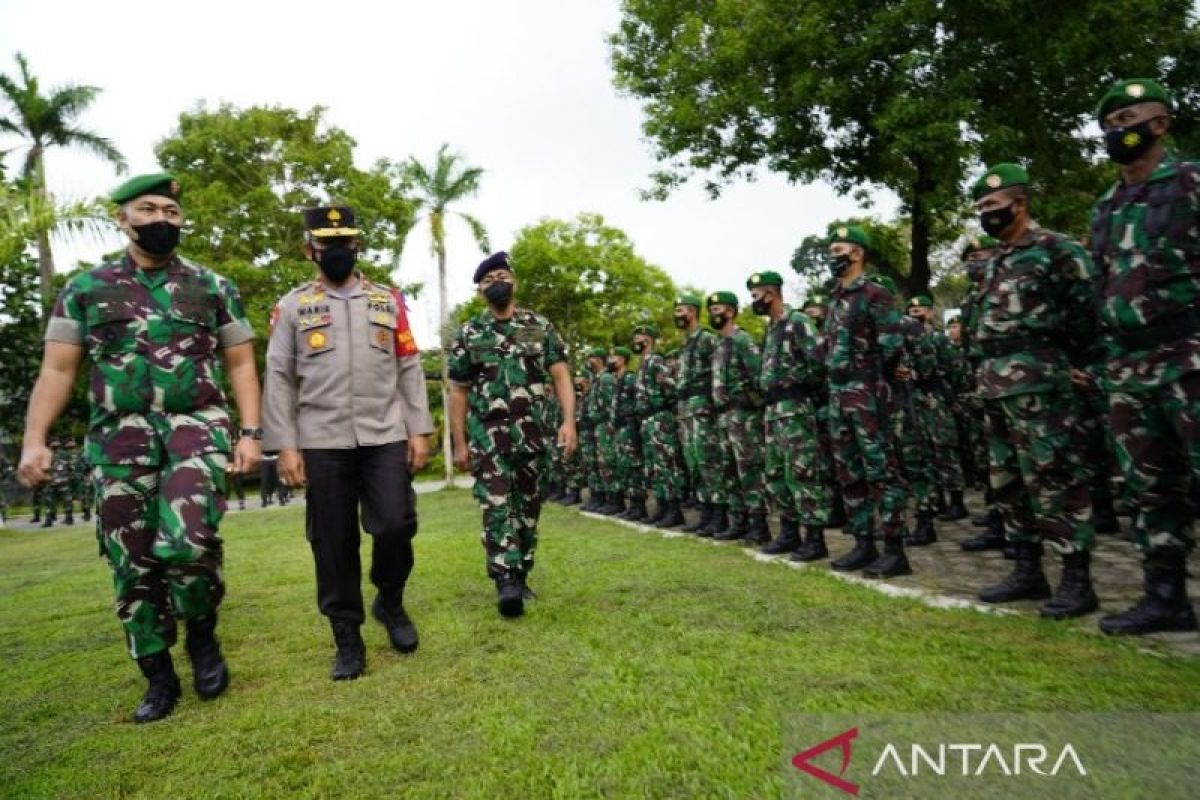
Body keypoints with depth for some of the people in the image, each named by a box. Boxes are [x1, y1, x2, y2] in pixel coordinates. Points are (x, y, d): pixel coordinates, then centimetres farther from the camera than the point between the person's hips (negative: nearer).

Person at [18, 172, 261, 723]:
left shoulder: (213, 288, 8)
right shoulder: (86, 289, 10)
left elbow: (241, 366, 7)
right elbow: (57, 370, 7)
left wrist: (250, 433, -4)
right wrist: (34, 440, -4)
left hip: (197, 427, -2)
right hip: (119, 437, 2)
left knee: (187, 542, -23)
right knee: (132, 563, 5)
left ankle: (203, 633, 7)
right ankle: (159, 678, 22)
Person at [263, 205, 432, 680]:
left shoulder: (388, 300, 10)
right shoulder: (292, 306, 6)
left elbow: (409, 369, 8)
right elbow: (278, 379, 3)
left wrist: (419, 430, 1)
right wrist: (285, 446, -5)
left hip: (386, 435, 1)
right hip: (323, 441, 0)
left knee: (396, 525, -7)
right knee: (333, 542, 4)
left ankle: (390, 601, 22)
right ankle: (347, 639, 18)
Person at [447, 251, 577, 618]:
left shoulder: (541, 327, 5)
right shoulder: (467, 335, 5)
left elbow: (561, 377, 1)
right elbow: (458, 392, 7)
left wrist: (569, 421, -12)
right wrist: (459, 443, 2)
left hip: (534, 433, 2)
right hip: (488, 436, -1)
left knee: (528, 507, 9)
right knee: (496, 506, -12)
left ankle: (521, 576, 22)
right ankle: (506, 582, -15)